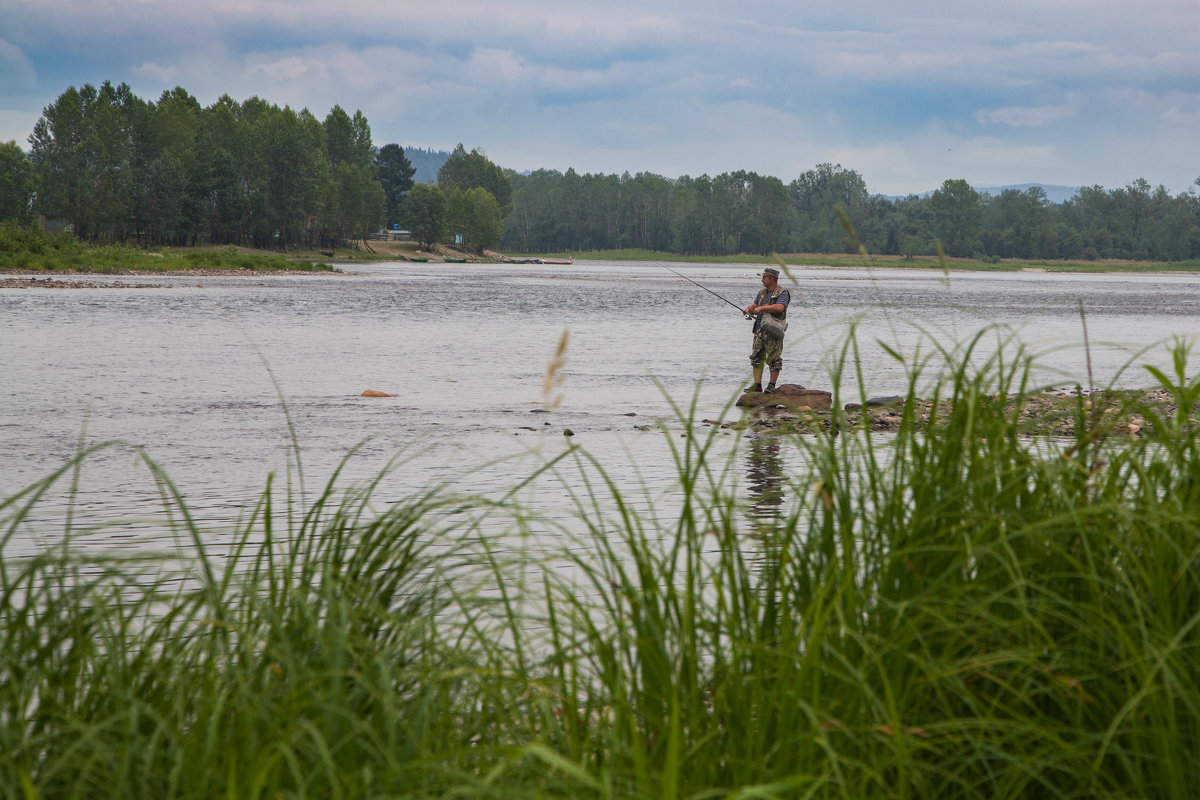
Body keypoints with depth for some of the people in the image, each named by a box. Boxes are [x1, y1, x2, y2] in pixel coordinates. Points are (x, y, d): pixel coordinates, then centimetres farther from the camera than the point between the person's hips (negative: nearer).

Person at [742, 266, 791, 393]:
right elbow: (755, 306, 19)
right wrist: (748, 309, -5)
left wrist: (762, 308, -20)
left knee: (774, 359, -4)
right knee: (756, 357, 4)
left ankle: (772, 385, 1)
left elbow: (780, 307, -24)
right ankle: (757, 385, 7)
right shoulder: (762, 292, 18)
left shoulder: (782, 293, -7)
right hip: (760, 329, 7)